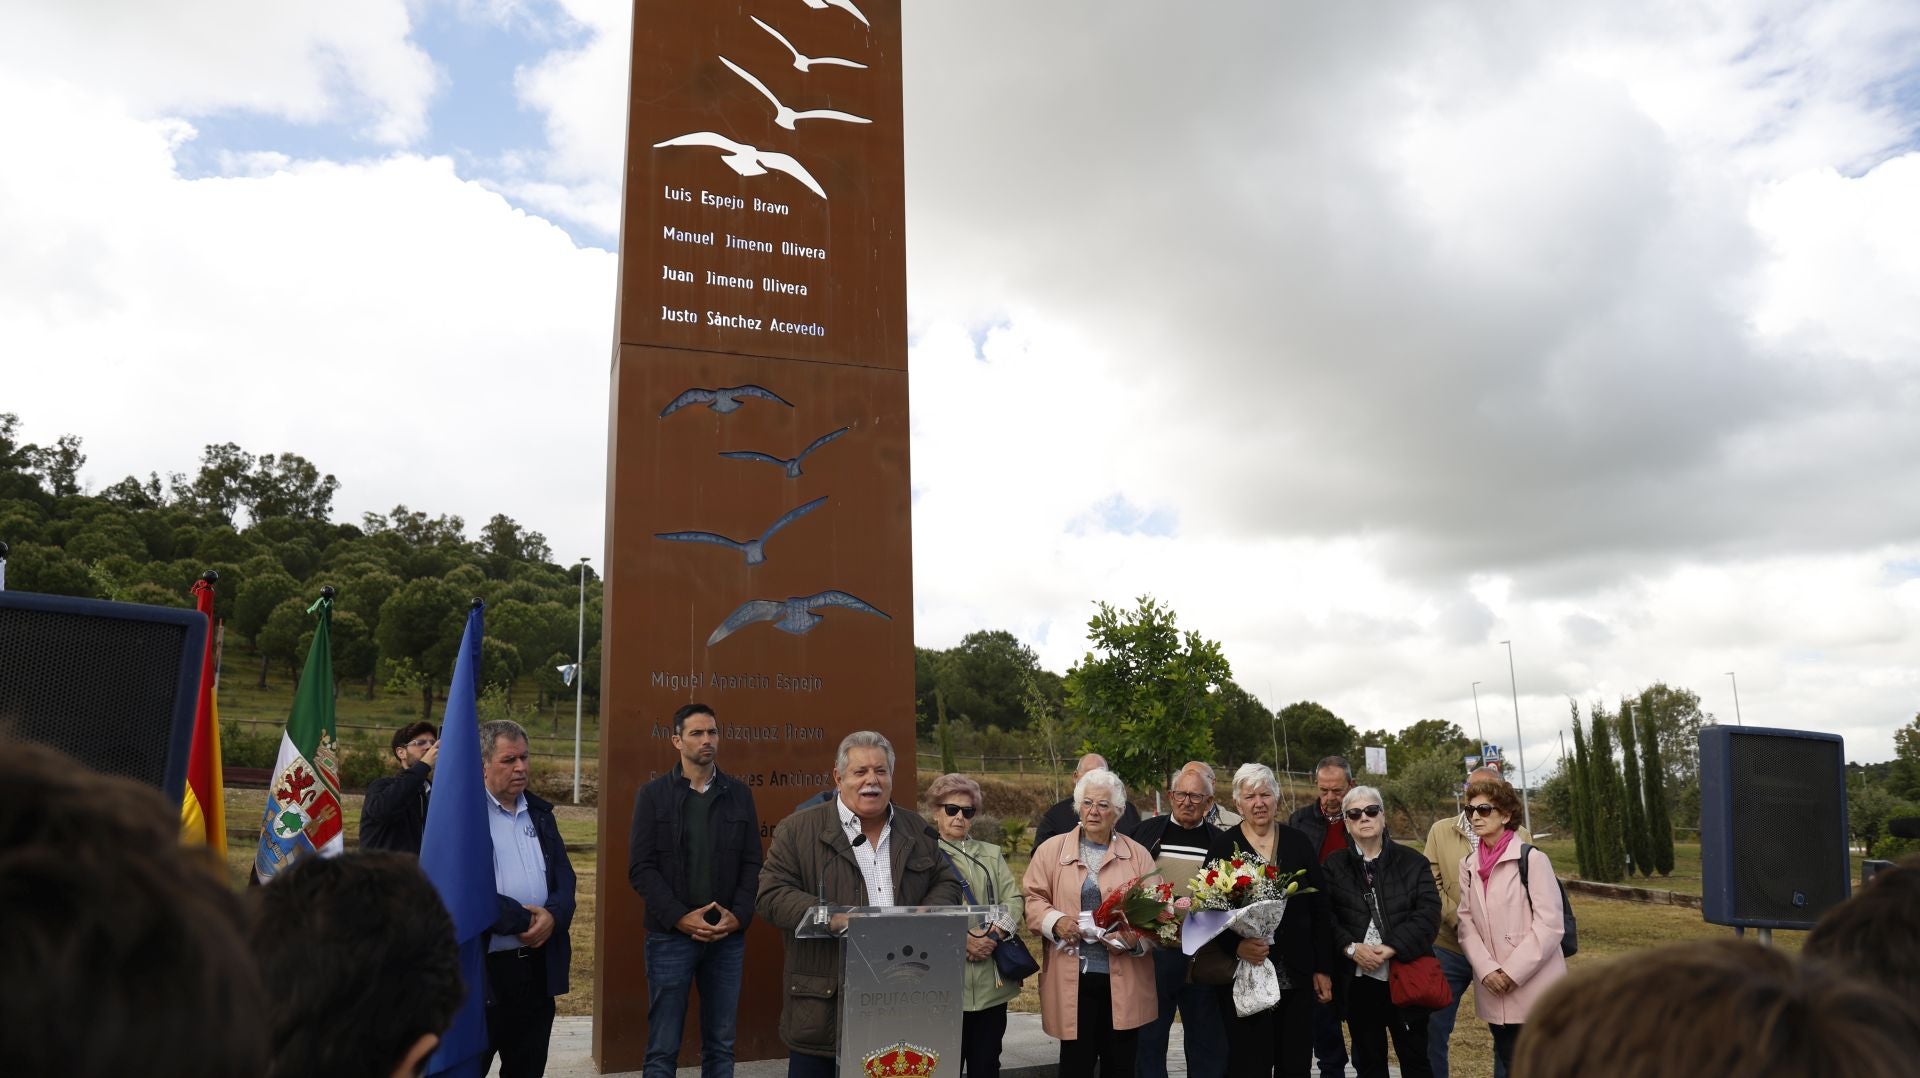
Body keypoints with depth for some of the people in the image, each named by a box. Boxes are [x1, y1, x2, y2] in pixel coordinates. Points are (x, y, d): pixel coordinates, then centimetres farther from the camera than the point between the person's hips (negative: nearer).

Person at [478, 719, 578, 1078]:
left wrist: (553, 916, -10)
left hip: (538, 965, 6)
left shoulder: (540, 812, 14)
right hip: (482, 967, -6)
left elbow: (564, 876, 11)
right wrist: (521, 919, -14)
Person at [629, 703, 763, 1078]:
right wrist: (679, 917, -14)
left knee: (721, 1046, 10)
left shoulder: (739, 794, 7)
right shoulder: (653, 794, 1)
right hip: (670, 936, -2)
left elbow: (753, 863, 6)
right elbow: (641, 868, -5)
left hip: (728, 937, 2)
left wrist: (739, 915, -9)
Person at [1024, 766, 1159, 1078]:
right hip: (1072, 977, -1)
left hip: (1124, 979, 1)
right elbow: (1033, 899, 4)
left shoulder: (1138, 854, 8)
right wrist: (1055, 921, -15)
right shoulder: (1051, 850, 6)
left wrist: (1137, 937, -15)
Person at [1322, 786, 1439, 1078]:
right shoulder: (1334, 866, 6)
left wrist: (1392, 947, -16)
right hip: (1358, 980, 1)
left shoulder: (1413, 862, 4)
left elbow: (1428, 913, -7)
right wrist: (1350, 947, -17)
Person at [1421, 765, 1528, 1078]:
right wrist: (1458, 920, -15)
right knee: (1433, 1028, 5)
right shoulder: (1441, 830, 4)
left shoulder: (1520, 836, 3)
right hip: (1449, 947, 0)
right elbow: (1432, 885, -1)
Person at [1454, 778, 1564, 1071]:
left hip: (1534, 987, -5)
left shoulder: (1532, 859, -9)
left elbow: (1550, 924, -13)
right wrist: (1486, 969, -10)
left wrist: (1513, 972, -15)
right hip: (1494, 992, 5)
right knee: (1509, 1063, 15)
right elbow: (1466, 922, 6)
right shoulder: (1468, 866, 9)